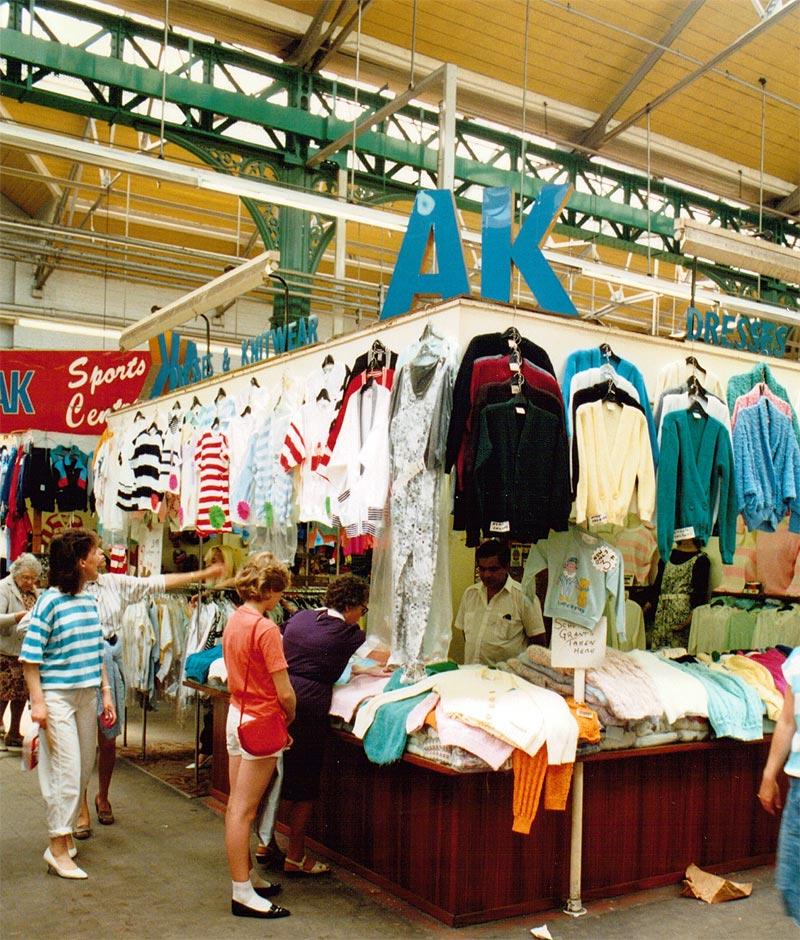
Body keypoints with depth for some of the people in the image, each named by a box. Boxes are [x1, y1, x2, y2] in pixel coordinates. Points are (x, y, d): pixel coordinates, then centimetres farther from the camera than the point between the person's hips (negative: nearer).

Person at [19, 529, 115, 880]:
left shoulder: (90, 601, 9)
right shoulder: (50, 601, -12)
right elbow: (30, 656, -12)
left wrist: (106, 694, 13)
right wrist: (37, 702, -16)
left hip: (87, 696, 7)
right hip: (57, 696, -7)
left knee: (83, 770, 13)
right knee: (66, 771, -5)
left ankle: (64, 827, 30)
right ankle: (58, 848, 6)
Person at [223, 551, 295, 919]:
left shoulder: (233, 620, 5)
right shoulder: (265, 628, -20)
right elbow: (284, 692, -19)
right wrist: (290, 719, 0)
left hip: (236, 714, 9)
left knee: (236, 806, 15)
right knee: (243, 811, -2)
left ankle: (245, 878, 28)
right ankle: (242, 894, 7)